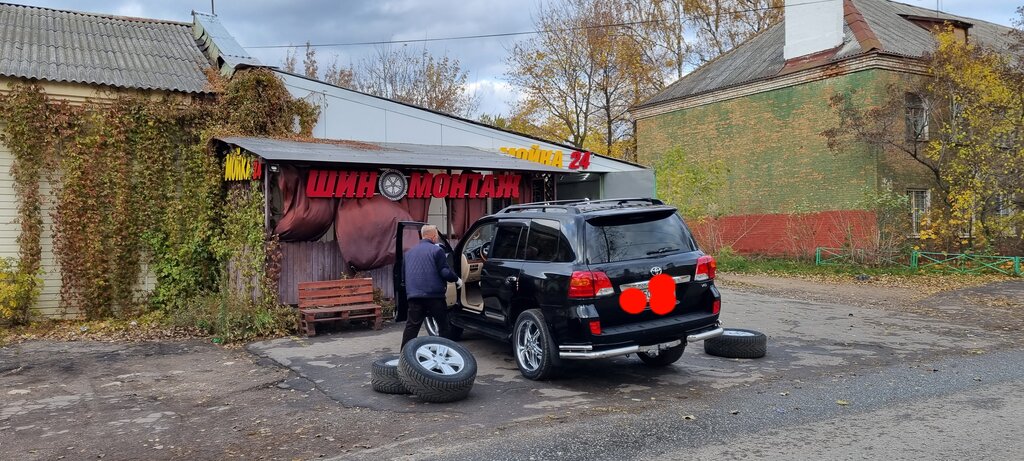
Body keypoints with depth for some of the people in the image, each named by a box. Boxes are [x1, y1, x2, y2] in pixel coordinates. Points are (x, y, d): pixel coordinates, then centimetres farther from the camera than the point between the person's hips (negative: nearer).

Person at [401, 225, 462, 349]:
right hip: (434, 295, -4)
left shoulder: (409, 252, 15)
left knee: (411, 327, 4)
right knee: (443, 325, 10)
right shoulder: (436, 250, -5)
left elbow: (403, 273, 21)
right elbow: (445, 272, -11)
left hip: (414, 296, 5)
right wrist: (457, 279, 6)